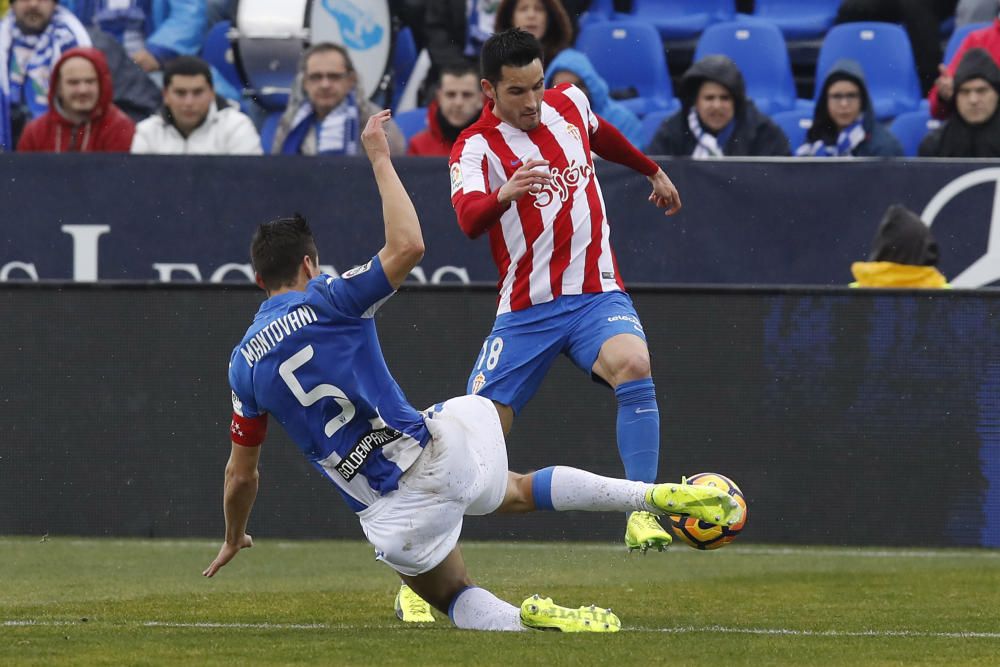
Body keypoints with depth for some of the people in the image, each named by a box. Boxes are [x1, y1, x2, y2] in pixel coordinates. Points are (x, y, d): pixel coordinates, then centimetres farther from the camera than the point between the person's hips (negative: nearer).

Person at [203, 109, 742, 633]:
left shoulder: (244, 364, 6)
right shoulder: (324, 302, -5)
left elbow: (241, 474, 13)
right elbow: (407, 246, -11)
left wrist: (233, 539, 31)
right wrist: (380, 159, -1)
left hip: (389, 515, 1)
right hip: (434, 451, -1)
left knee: (449, 595, 19)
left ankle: (524, 618, -14)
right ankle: (656, 495, 18)